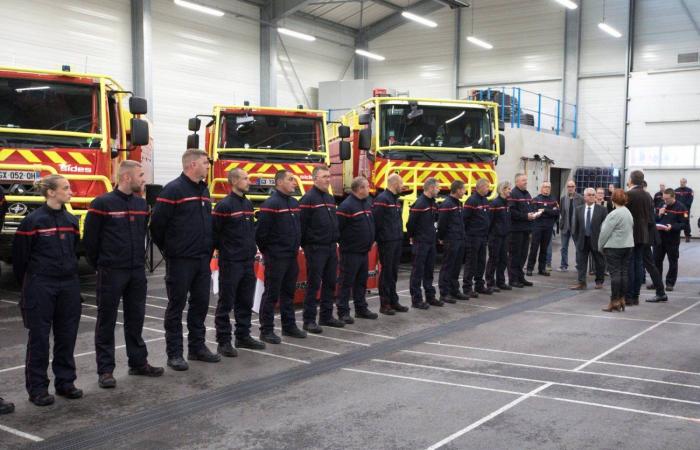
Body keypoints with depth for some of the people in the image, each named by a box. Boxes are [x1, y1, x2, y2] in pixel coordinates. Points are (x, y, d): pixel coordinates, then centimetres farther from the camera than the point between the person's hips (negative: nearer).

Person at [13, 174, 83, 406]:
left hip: (69, 285, 6)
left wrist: (70, 273, 17)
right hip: (40, 287, -5)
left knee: (67, 335, 10)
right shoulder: (33, 220, -10)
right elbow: (19, 256, -4)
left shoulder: (71, 220, 7)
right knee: (39, 337, 3)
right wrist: (27, 284, 3)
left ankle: (65, 382, 23)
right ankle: (37, 388, 12)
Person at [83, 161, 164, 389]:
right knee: (107, 320, 2)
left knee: (136, 318, 13)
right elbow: (89, 239, -5)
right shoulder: (102, 204, -10)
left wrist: (139, 259, 15)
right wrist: (99, 265, 1)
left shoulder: (141, 204, 9)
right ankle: (105, 370, 9)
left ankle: (138, 362, 24)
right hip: (111, 273, -6)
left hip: (137, 271, 6)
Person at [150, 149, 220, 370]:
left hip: (202, 259, 7)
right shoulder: (173, 190, -13)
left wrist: (208, 249, 15)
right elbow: (157, 223, -14)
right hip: (180, 260, -7)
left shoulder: (204, 190, 12)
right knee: (176, 306, 2)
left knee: (200, 304, 13)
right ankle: (174, 354, 10)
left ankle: (197, 347, 25)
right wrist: (168, 250, -4)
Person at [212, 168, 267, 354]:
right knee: (226, 303, 0)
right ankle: (223, 342, 6)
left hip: (248, 262, 7)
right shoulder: (224, 205, -12)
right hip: (230, 262, -7)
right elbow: (214, 232, -12)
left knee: (245, 302, 14)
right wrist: (224, 249, -6)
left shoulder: (248, 204, 13)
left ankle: (243, 336, 25)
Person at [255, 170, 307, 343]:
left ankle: (289, 326, 26)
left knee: (289, 292, 15)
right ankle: (266, 331, 6)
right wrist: (267, 251, -7)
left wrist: (296, 247, 16)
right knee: (271, 294, -1)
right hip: (275, 257, -8)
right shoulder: (270, 204, -14)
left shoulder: (295, 203, 12)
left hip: (292, 256, 8)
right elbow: (261, 232, -16)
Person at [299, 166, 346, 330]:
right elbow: (302, 224, -14)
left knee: (330, 283, 12)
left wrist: (336, 239, 14)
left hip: (331, 248, 8)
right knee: (314, 284, -3)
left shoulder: (330, 198, 15)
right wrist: (305, 245, -13)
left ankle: (326, 316, 23)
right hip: (316, 248, -8)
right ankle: (309, 320, 3)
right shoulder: (308, 199, -11)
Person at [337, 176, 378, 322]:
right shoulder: (346, 205, -16)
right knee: (347, 282, -2)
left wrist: (370, 241, 18)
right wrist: (344, 243, -12)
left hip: (364, 251, 8)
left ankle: (361, 308, 25)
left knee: (361, 281, 15)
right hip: (350, 252, -8)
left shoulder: (367, 203, 12)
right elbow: (337, 227, -17)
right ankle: (343, 312, 5)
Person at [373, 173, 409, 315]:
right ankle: (384, 304, 5)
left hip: (396, 241, 9)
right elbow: (376, 220, -18)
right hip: (386, 242, -9)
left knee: (393, 272, 13)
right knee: (386, 272, -2)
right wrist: (379, 237, -16)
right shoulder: (382, 199, -14)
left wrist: (400, 235, 15)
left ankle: (393, 301, 21)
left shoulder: (396, 200, 16)